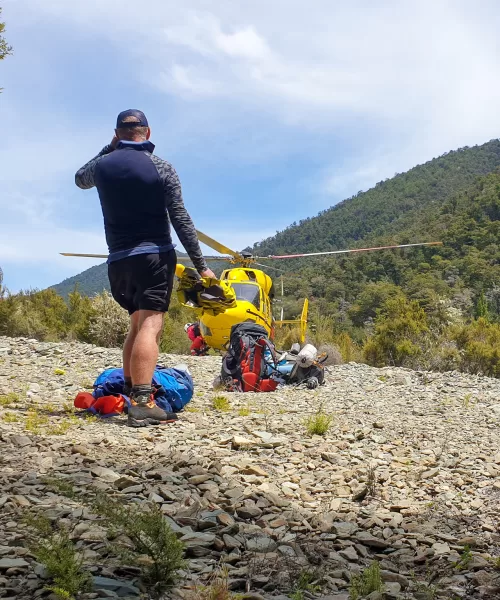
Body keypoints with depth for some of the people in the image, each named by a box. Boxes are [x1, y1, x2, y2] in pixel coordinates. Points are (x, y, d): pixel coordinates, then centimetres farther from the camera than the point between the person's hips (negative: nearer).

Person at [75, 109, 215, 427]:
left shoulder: (102, 165, 6)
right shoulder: (162, 168, -3)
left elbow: (80, 179, 31)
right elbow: (181, 220, -7)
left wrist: (109, 148, 28)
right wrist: (201, 265, -5)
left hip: (118, 260, 5)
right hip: (154, 256, -5)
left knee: (138, 322, 20)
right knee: (151, 325, -13)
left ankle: (129, 392, 23)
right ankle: (142, 403, -25)